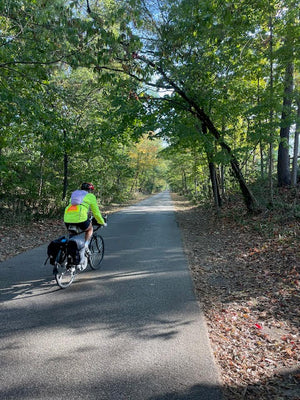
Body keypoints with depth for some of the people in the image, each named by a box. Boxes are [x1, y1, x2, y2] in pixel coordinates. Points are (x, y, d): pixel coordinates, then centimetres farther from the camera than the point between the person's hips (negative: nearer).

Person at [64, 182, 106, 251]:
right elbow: (96, 212, 17)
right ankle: (86, 245, 7)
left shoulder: (74, 194, 30)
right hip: (80, 219, -5)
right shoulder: (91, 196, 15)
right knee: (90, 229, 26)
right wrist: (102, 223, 32)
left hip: (67, 220, 5)